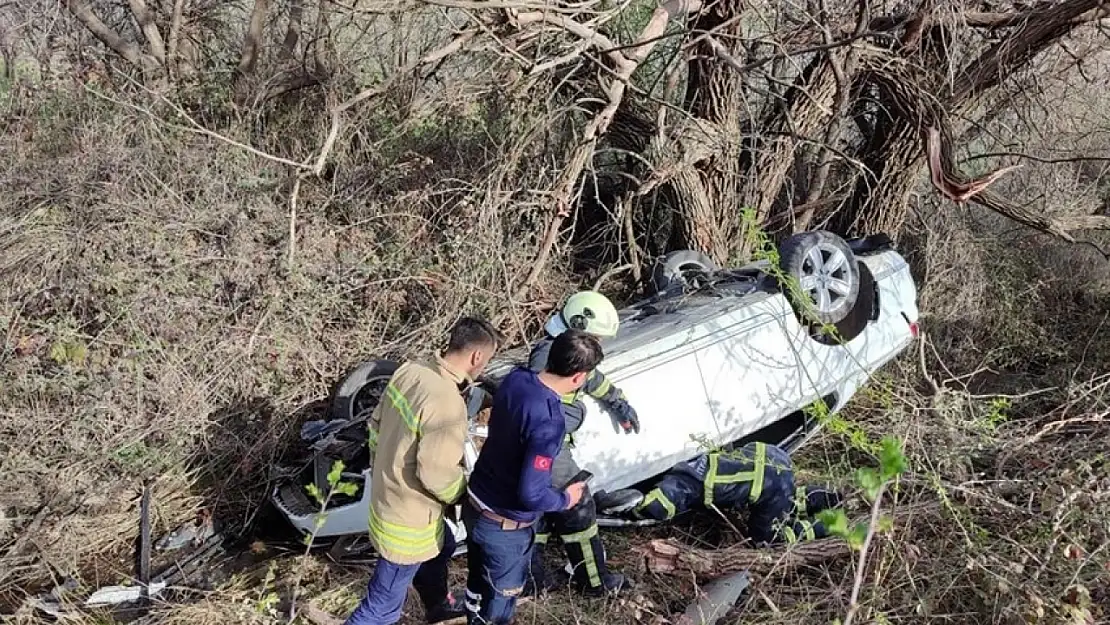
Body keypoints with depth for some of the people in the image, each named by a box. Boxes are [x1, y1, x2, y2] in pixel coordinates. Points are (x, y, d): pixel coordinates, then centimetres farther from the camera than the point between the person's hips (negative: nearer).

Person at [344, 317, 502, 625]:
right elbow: (438, 475, -27)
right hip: (408, 519, -9)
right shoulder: (448, 404, -33)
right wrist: (464, 493, -6)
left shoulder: (410, 370, -8)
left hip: (386, 494, 9)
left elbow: (376, 426, 5)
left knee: (441, 547, 35)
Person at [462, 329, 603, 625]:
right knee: (500, 596, 18)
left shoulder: (516, 378, -10)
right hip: (504, 525, -7)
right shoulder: (548, 422, -32)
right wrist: (566, 499, -9)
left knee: (478, 580, 29)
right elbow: (531, 494, -29)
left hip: (475, 503, 7)